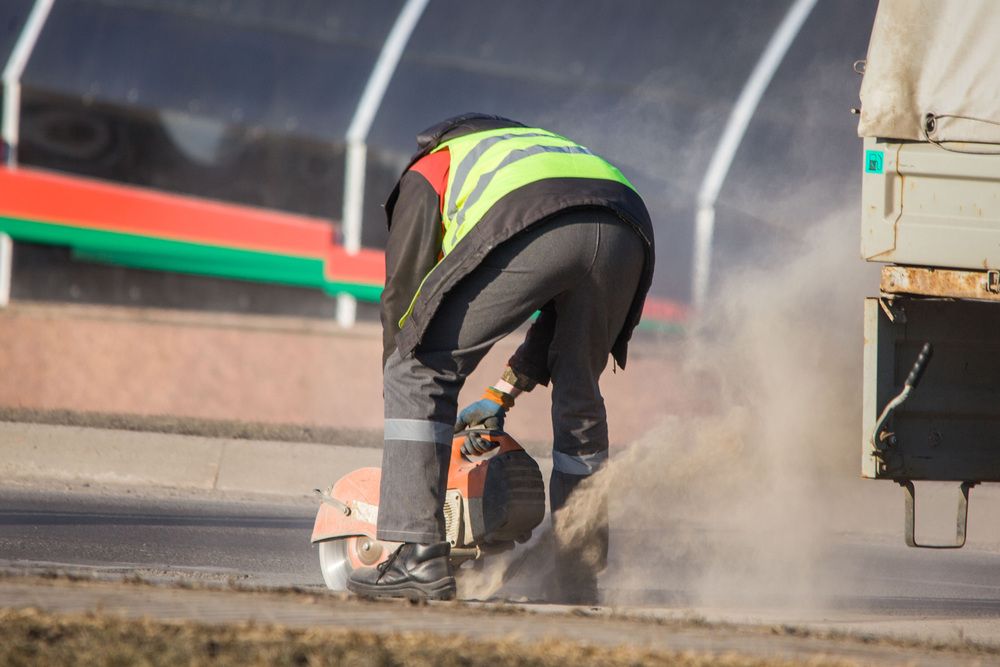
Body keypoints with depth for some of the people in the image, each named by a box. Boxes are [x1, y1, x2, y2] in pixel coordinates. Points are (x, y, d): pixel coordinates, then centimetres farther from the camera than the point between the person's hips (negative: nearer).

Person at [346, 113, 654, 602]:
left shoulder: (427, 172, 34)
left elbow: (402, 292, 27)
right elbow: (566, 308, 42)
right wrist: (504, 393, 44)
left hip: (533, 231, -5)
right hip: (625, 229, 5)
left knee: (420, 371, 6)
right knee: (577, 397, 25)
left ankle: (419, 556, -4)